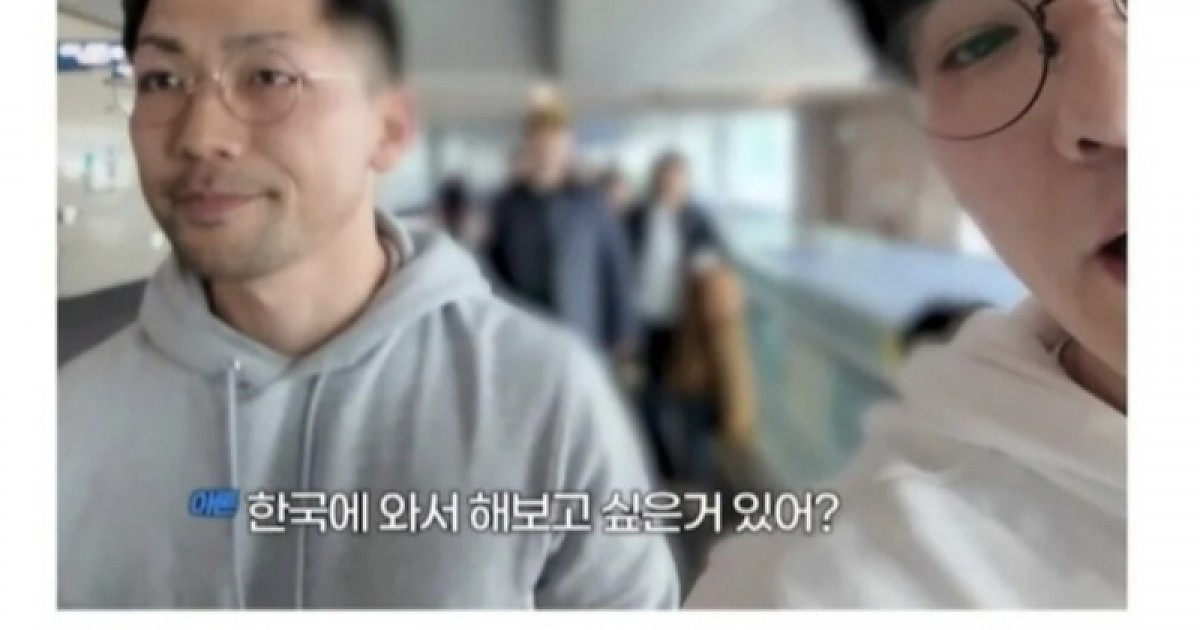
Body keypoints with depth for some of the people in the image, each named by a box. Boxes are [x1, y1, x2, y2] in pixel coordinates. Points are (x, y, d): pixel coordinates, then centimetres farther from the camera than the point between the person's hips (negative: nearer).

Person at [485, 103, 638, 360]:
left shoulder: (590, 203, -1)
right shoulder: (507, 204, 2)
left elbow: (617, 270, 3)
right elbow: (493, 267, 10)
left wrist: (622, 334, 3)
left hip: (584, 342, 0)